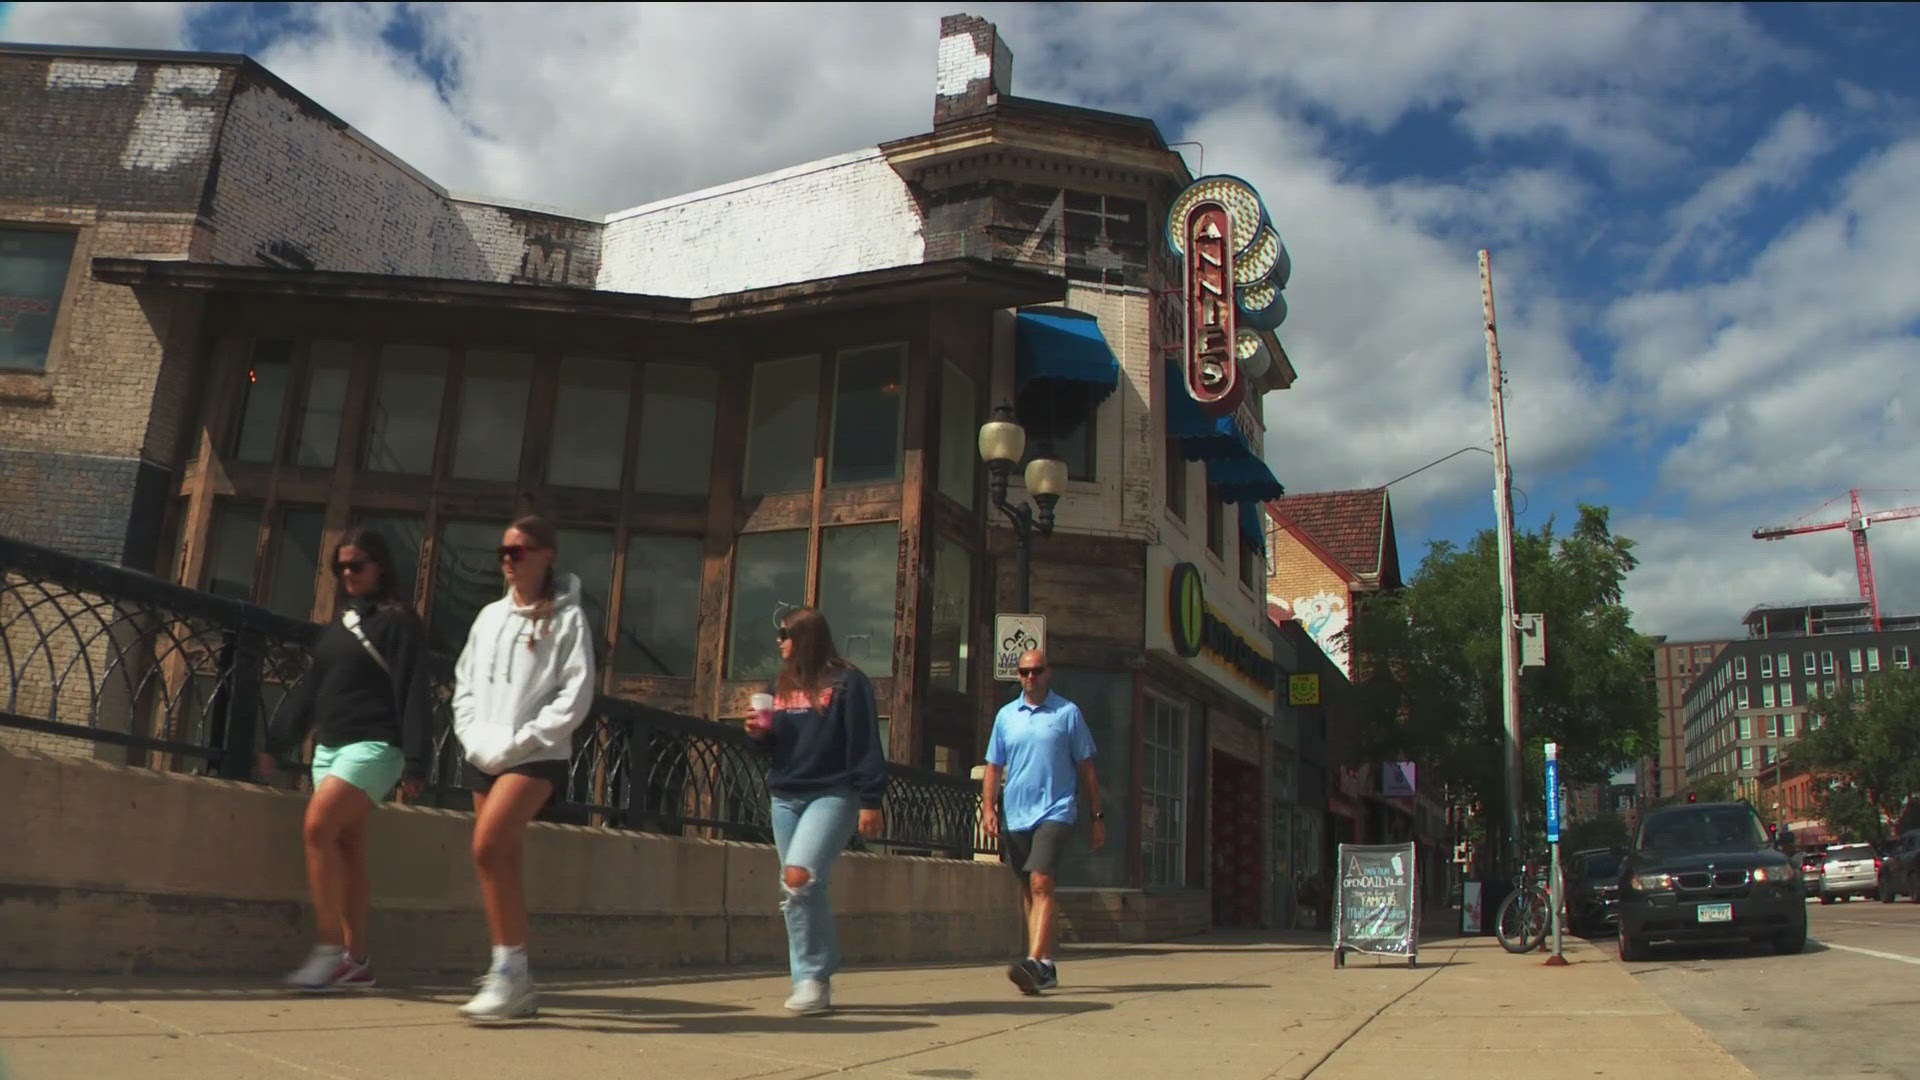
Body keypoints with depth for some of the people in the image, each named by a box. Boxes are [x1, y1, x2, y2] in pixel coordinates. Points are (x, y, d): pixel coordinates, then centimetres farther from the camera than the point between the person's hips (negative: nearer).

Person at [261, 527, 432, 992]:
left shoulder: (397, 621, -4)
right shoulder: (339, 623, 18)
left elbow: (413, 694, -11)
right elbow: (308, 689, 22)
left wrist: (415, 763, -18)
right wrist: (275, 745, 19)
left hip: (373, 745, -8)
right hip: (329, 745, 8)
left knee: (318, 826, -21)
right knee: (346, 847, 5)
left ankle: (330, 946, -15)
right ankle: (357, 960, 9)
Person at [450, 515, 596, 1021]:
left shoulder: (566, 618, -4)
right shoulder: (490, 616, 15)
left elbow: (576, 696, -10)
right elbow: (465, 683, 17)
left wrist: (518, 742, -14)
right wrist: (474, 736, 1)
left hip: (537, 757, -6)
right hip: (484, 758, 6)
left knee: (488, 847, -23)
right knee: (502, 865, 7)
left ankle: (510, 970, -15)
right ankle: (515, 984, 15)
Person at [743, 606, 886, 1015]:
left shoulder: (847, 682, -4)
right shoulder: (781, 685, 17)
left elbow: (865, 745, -8)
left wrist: (870, 802, -13)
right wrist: (761, 733, 1)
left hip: (832, 795, -7)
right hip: (785, 797, 7)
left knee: (799, 878, -22)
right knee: (804, 893, 7)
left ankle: (812, 977, -10)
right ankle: (816, 981, 14)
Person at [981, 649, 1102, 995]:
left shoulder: (1068, 713, 3)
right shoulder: (1005, 715, 12)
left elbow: (1086, 769, 6)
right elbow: (993, 767, 14)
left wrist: (1097, 817, 4)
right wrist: (988, 808, 0)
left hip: (1055, 811, -4)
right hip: (1015, 817, 5)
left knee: (1041, 884, -19)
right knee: (1028, 891, 9)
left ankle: (1034, 963, -28)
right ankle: (1046, 966, 20)